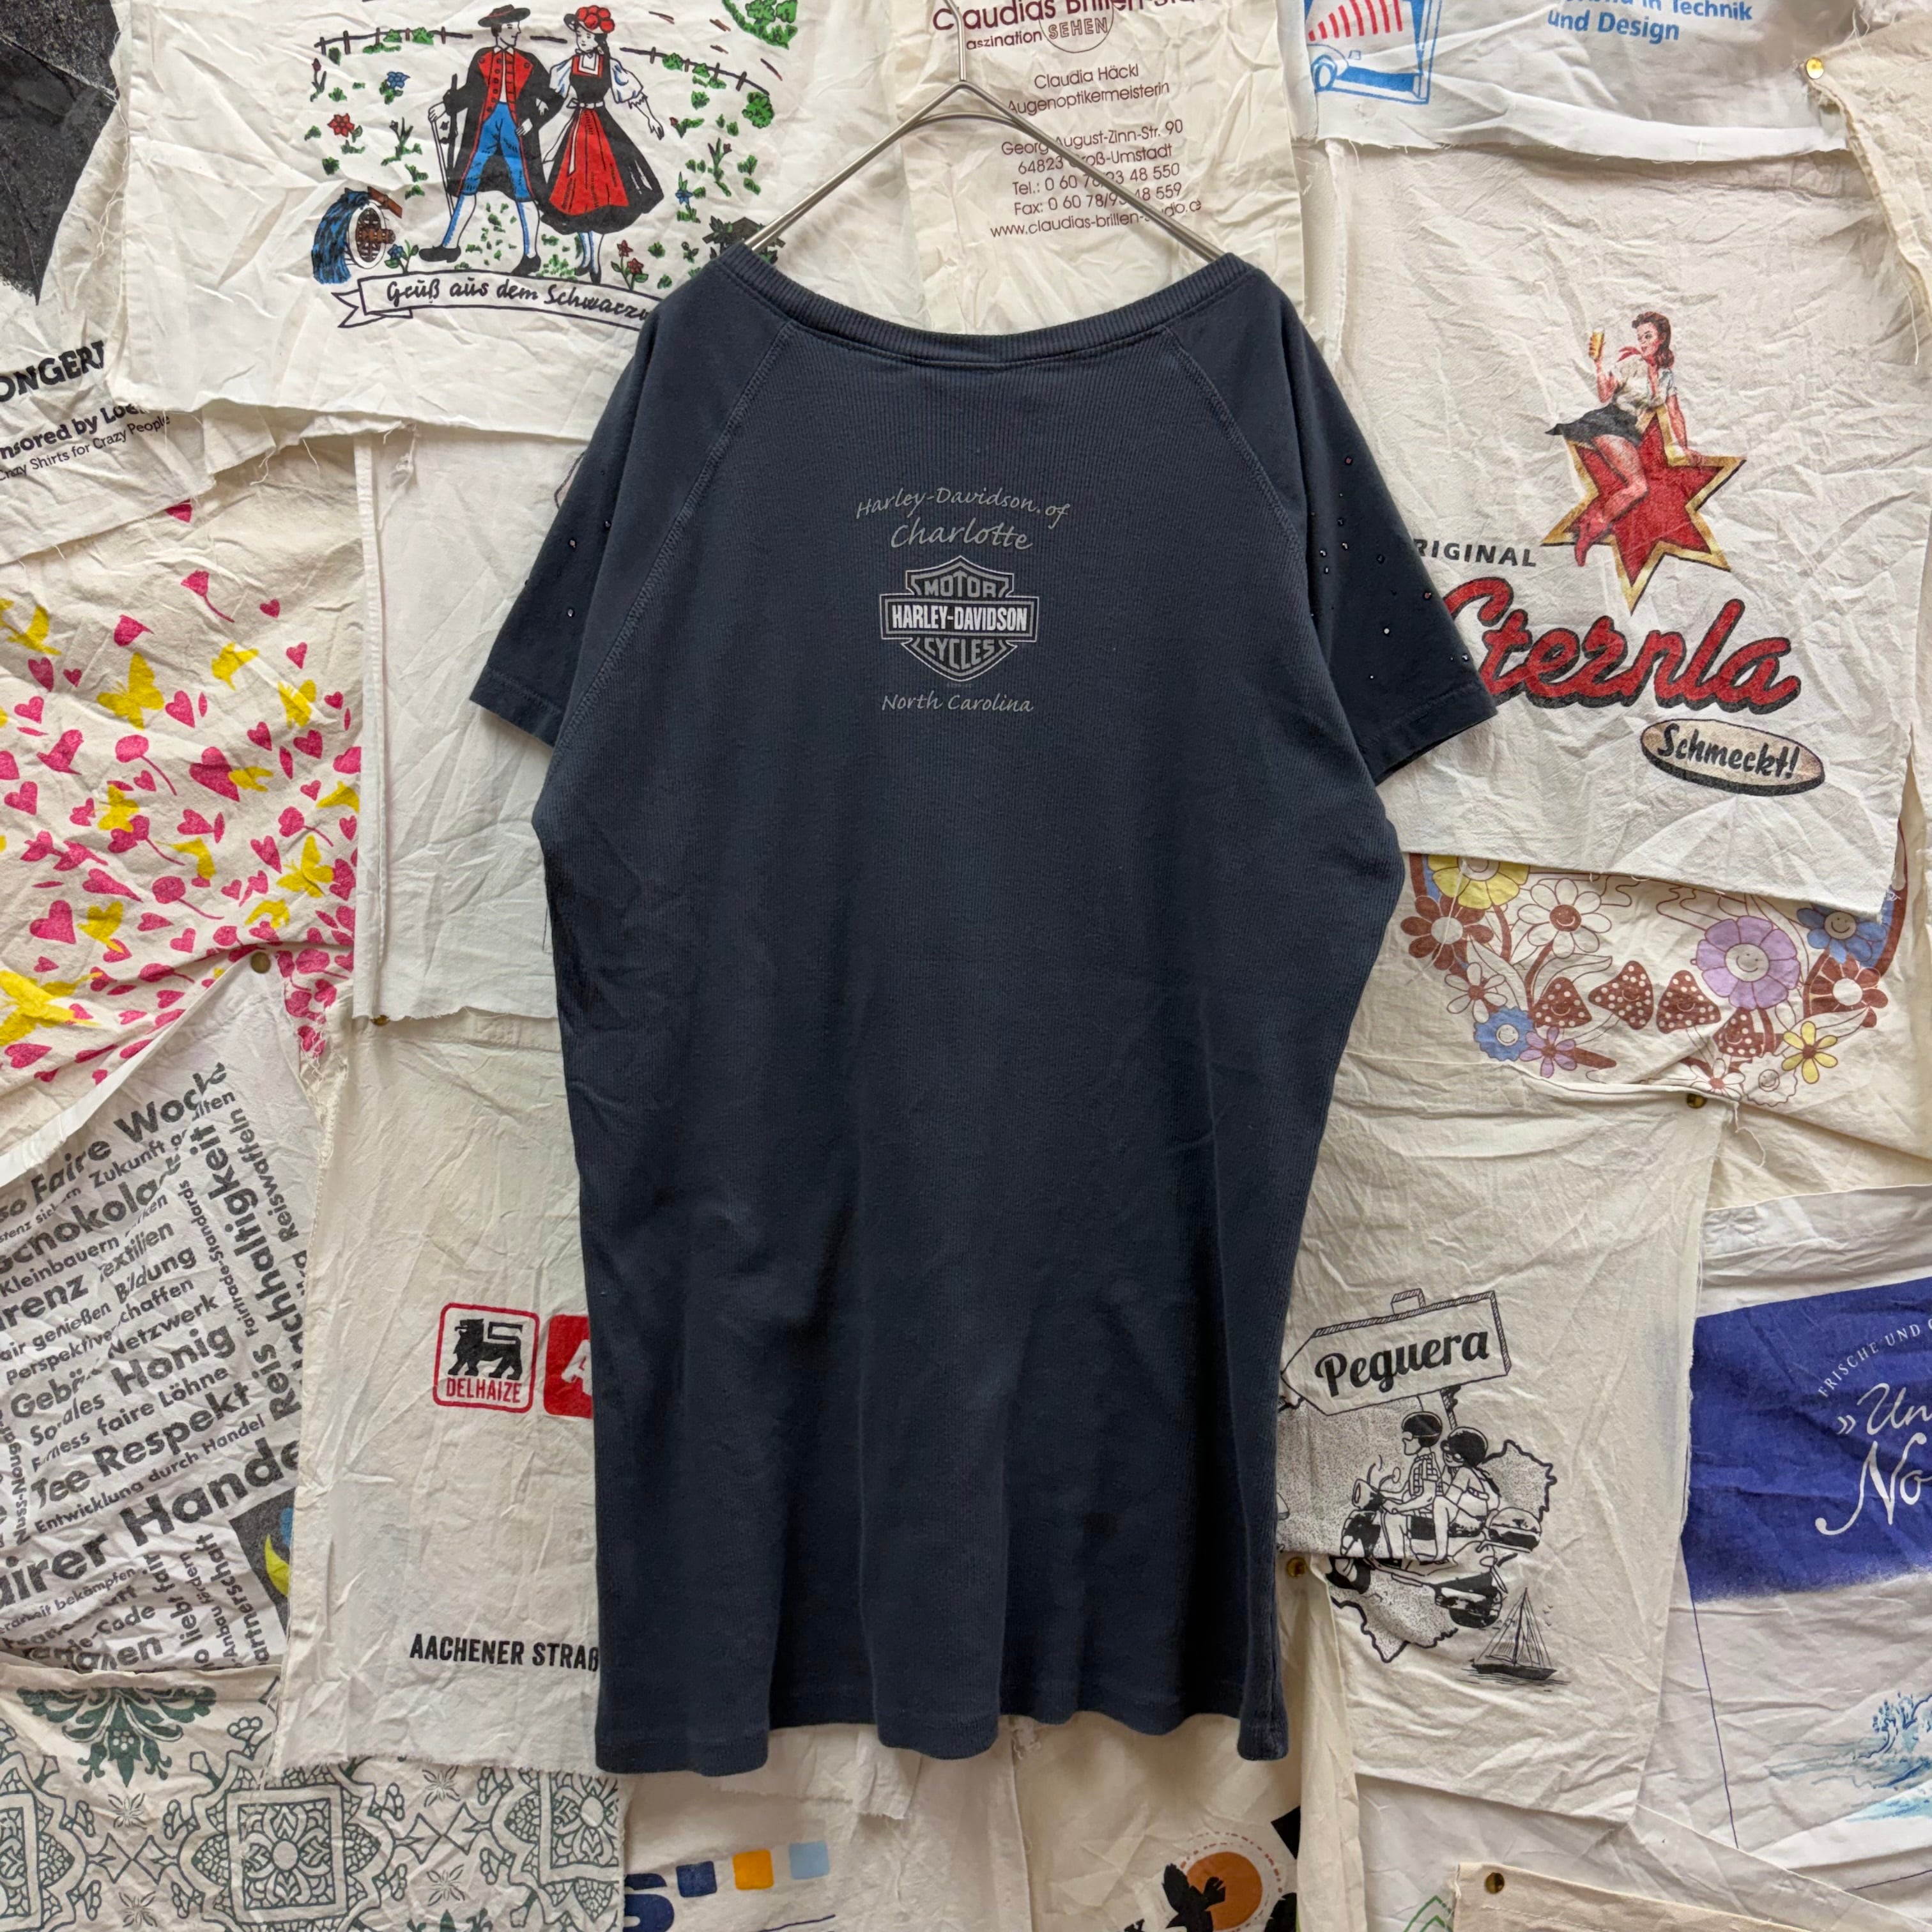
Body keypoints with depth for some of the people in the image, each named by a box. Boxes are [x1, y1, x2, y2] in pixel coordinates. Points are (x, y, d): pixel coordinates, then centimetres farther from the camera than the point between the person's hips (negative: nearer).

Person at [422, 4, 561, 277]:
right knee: (465, 185, 7)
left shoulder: (528, 65, 3)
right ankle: (451, 245, 17)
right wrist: (446, 107, 0)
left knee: (523, 192, -2)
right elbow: (469, 93, 10)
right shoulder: (481, 60, 6)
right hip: (485, 127, 2)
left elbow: (551, 98, 1)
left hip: (515, 130, -2)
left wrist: (532, 120, -11)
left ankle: (531, 256, 5)